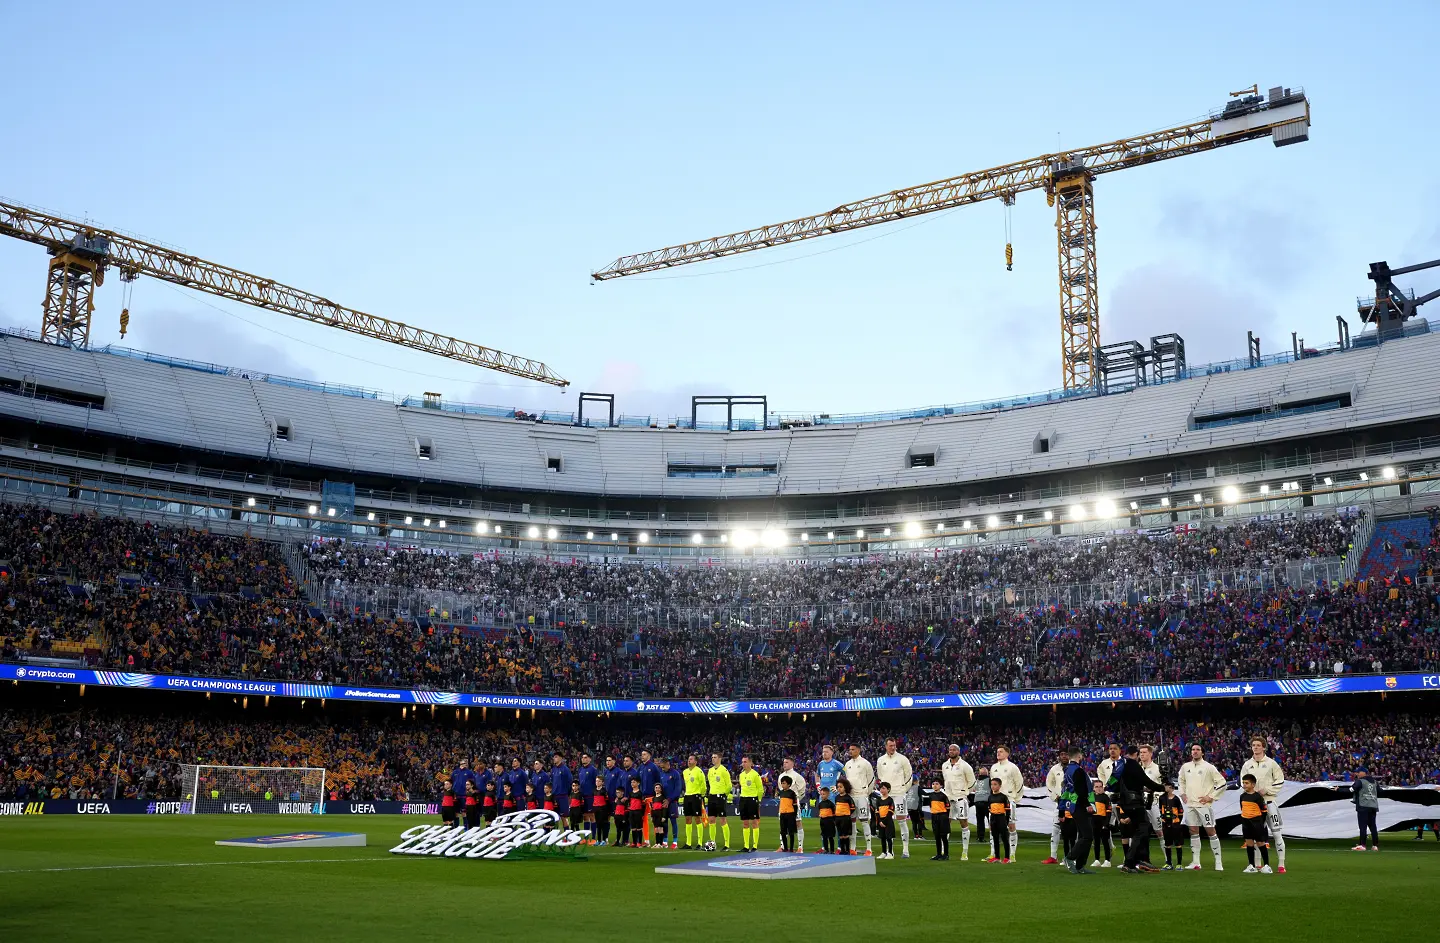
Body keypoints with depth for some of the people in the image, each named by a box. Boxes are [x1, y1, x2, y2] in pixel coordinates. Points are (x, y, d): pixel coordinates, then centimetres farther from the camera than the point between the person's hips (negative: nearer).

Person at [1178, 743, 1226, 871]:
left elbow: (1222, 783, -7)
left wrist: (1211, 797, -9)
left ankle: (1218, 862, 0)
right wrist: (1182, 794, 14)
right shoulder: (1185, 767, 9)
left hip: (1204, 804, -5)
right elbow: (1181, 781, 27)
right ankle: (1195, 863, 13)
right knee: (1193, 832, 7)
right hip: (1190, 804, 5)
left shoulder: (1209, 767, -7)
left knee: (1210, 831, -6)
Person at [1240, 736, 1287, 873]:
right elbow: (1243, 783, 14)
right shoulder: (1247, 765, 9)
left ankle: (1281, 864, -3)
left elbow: (1280, 781, -2)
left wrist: (1266, 790, -11)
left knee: (1277, 833, -7)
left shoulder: (1271, 763, -1)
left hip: (1269, 801, -3)